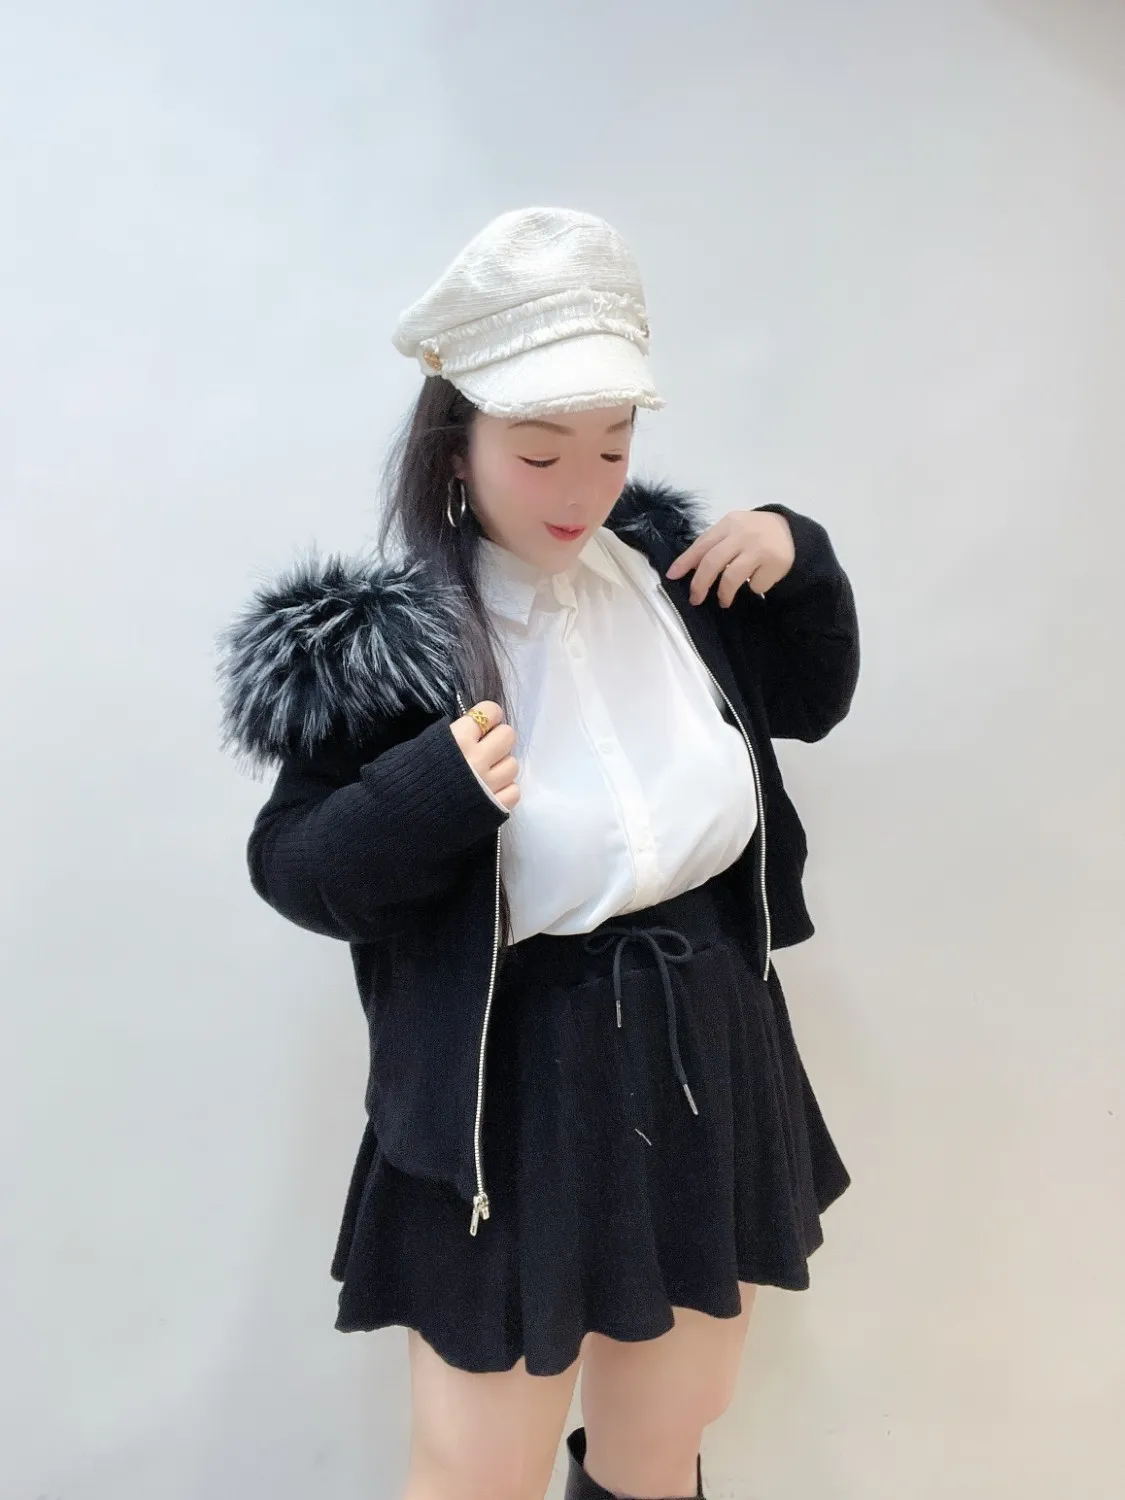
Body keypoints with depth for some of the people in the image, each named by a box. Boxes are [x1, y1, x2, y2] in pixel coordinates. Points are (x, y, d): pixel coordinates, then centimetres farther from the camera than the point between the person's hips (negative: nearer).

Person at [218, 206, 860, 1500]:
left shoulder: (666, 567, -1)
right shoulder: (387, 641, -16)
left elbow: (808, 703, 13)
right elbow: (293, 870, -11)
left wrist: (798, 558, -5)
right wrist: (433, 794, -29)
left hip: (707, 1062, 5)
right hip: (511, 1098, -4)